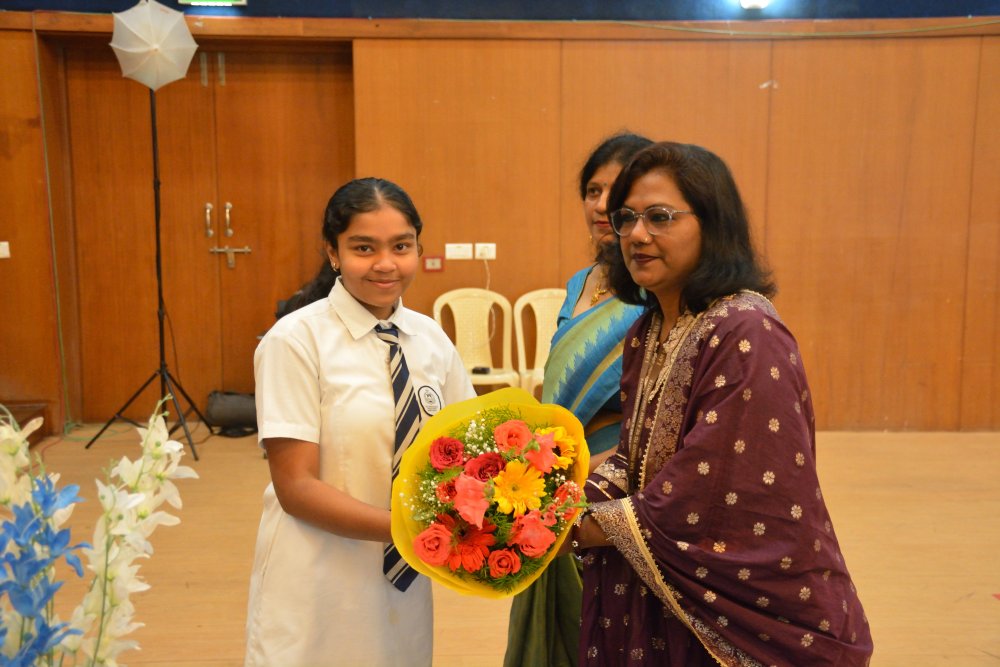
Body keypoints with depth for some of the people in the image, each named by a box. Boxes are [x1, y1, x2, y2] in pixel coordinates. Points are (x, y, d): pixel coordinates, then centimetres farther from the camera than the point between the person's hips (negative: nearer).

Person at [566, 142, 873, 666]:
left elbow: (700, 502, -25)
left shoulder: (747, 335, -23)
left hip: (748, 618, -7)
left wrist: (574, 529, -15)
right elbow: (637, 460, 6)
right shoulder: (647, 333, 4)